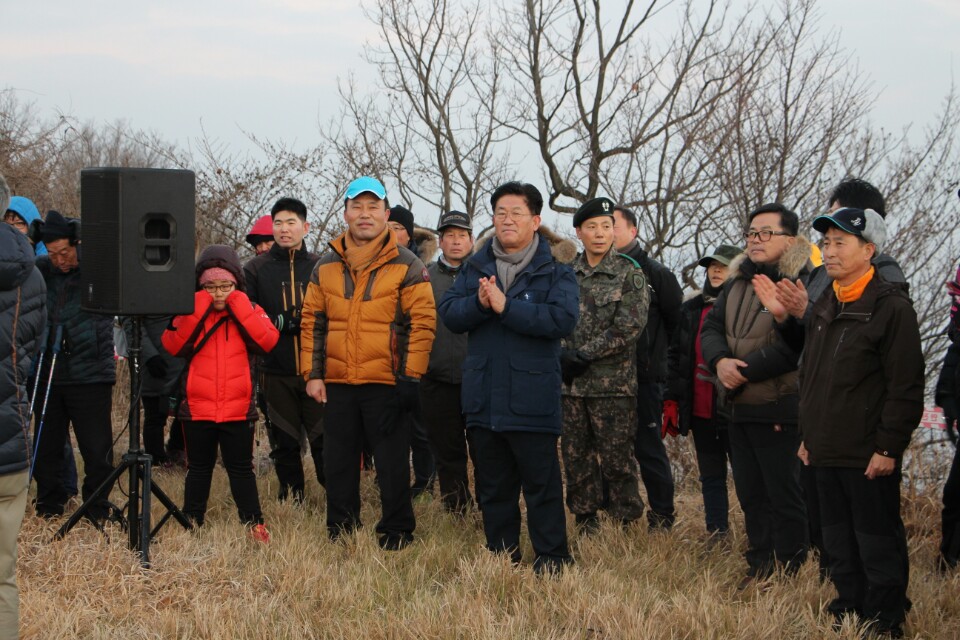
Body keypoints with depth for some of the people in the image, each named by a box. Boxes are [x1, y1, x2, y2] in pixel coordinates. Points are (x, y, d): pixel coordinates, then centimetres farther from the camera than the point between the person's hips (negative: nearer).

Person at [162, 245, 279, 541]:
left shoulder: (249, 312, 3)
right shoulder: (191, 313, 3)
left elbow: (267, 340, -16)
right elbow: (173, 345, -14)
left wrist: (238, 306, -16)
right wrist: (198, 309, -18)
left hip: (238, 409, -1)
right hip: (197, 408, 1)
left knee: (241, 469, 7)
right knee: (198, 469, 13)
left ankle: (254, 524, 13)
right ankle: (191, 523, 21)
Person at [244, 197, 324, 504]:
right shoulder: (255, 269, 7)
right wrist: (284, 322, -12)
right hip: (277, 372, 1)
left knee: (325, 439, -4)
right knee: (285, 443, 8)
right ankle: (291, 499, 19)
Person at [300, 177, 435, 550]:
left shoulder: (406, 267, -1)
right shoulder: (326, 266, 11)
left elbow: (422, 322, -5)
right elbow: (312, 322, 13)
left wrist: (410, 376, -11)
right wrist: (312, 373, 5)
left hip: (387, 384, -4)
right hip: (338, 384, 4)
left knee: (392, 464, 1)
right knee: (338, 463, 10)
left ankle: (396, 533, 11)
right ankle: (340, 533, 21)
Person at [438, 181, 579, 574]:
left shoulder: (555, 270, -3)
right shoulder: (476, 266, 12)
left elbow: (563, 318, -18)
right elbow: (448, 313, 4)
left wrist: (506, 306, -20)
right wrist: (478, 303, -17)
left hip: (532, 399, -5)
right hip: (484, 400, 5)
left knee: (542, 486, -1)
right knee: (493, 487, 13)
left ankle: (552, 562, 7)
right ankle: (501, 557, 24)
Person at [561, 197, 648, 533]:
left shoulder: (629, 273, -1)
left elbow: (629, 327, -10)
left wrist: (583, 354, -13)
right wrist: (563, 357, -9)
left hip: (613, 383, -4)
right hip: (570, 383, 4)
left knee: (616, 459, -3)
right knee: (576, 457, 8)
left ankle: (624, 527, 7)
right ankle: (586, 526, 18)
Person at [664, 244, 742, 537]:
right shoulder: (691, 308, 11)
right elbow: (676, 355, 13)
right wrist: (671, 400, 8)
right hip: (700, 410, 6)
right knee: (711, 476, 11)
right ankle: (717, 535, 18)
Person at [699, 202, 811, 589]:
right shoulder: (738, 282, 14)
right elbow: (711, 327, 10)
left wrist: (742, 372, -17)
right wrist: (720, 361, -11)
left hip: (778, 409, -8)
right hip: (739, 409, 9)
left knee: (785, 495, -1)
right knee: (750, 494, 14)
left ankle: (787, 573, 7)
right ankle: (761, 566, 23)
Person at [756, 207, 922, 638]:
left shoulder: (891, 307, -11)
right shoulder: (824, 305, 13)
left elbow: (906, 387, -14)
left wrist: (889, 447, -16)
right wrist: (808, 434, 20)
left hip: (868, 456, -8)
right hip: (826, 453, 8)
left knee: (877, 543, -1)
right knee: (838, 542, 14)